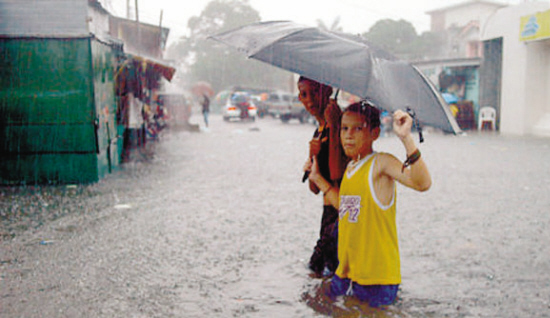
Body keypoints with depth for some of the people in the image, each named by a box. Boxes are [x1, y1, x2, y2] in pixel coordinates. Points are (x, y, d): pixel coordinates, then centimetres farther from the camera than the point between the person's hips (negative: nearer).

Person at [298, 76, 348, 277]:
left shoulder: (341, 124, -14)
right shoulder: (318, 132, 12)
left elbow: (337, 173, -27)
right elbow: (315, 188, 9)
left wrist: (334, 125, -25)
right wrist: (313, 157, -9)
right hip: (330, 207, 9)